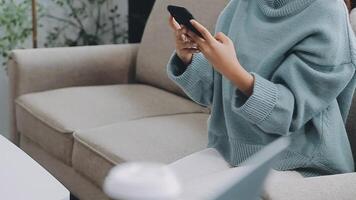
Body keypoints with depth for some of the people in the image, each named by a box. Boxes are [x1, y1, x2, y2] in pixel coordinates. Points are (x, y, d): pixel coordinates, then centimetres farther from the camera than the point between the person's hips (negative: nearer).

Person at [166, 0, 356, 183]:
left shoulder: (327, 20, -15)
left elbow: (291, 112, -19)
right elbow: (214, 90, 9)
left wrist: (232, 70, -33)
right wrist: (186, 56, -10)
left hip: (293, 164, -5)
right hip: (230, 150, 6)